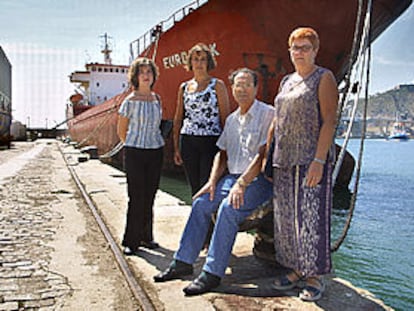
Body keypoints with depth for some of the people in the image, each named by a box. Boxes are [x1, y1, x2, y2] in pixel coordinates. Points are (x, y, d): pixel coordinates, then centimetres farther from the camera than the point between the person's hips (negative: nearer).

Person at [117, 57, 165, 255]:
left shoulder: (157, 99, 8)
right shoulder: (130, 101, -6)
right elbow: (121, 131, 2)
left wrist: (154, 143, 12)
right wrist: (133, 147, 5)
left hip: (156, 152, 4)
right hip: (135, 152, -4)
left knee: (149, 197, 9)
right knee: (136, 198, -3)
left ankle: (145, 236, 22)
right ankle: (131, 241, 8)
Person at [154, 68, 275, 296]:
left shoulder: (267, 114, -6)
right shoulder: (232, 119, 17)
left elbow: (263, 154, -15)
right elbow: (222, 153, 18)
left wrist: (242, 183, -21)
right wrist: (213, 181, 2)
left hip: (259, 179, -7)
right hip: (233, 177, 7)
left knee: (228, 208, -29)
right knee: (201, 202, -11)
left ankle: (212, 273, -24)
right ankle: (183, 262, -3)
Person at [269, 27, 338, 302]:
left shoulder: (324, 78, -2)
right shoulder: (286, 81, 18)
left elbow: (329, 120, -11)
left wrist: (319, 160, -19)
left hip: (311, 159, -7)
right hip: (284, 161, 7)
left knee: (312, 217, -4)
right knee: (286, 217, 9)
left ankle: (316, 277, 8)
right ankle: (296, 270, 22)